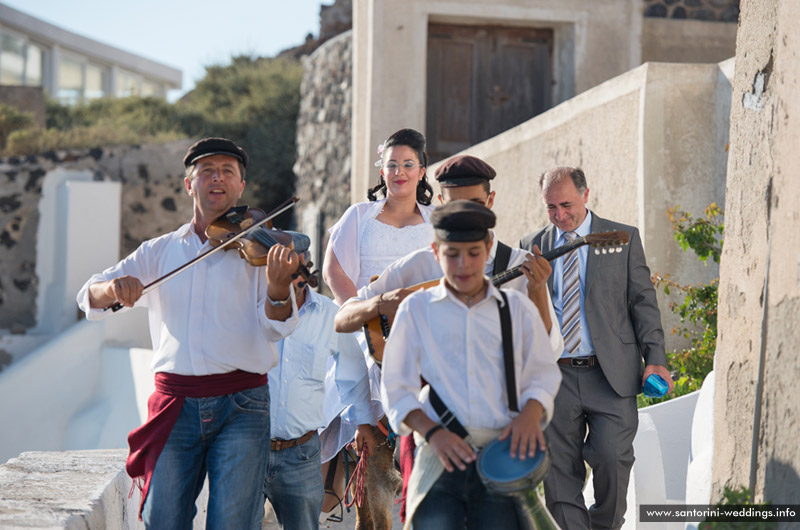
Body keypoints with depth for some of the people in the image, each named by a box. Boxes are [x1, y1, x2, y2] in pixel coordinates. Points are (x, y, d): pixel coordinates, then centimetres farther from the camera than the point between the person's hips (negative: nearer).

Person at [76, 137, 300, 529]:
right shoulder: (159, 252, 14)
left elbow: (275, 328, -5)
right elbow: (89, 297, 7)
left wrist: (278, 286, -27)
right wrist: (113, 288, -17)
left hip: (241, 407, -2)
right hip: (175, 405, 2)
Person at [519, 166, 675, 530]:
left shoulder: (624, 238, 6)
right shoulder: (531, 247, 11)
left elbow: (643, 301, 4)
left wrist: (655, 358, -6)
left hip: (611, 375, -2)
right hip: (554, 376, 2)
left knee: (611, 456, -13)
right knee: (560, 472, -1)